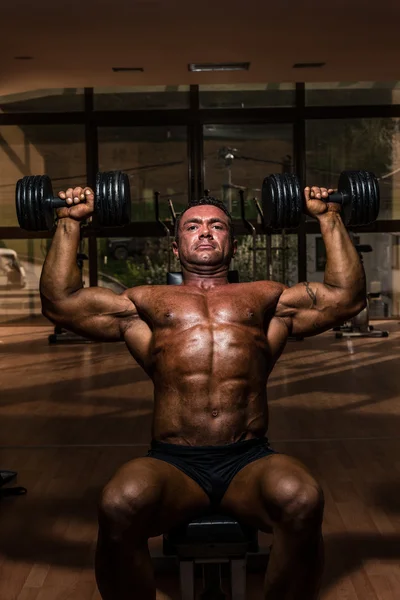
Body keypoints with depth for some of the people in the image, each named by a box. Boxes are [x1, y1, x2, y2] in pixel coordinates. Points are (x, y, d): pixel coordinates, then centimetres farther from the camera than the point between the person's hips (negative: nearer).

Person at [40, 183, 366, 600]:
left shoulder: (267, 299, 23)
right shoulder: (146, 303, 23)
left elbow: (347, 296, 16)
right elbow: (58, 302, 16)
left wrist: (329, 217, 19)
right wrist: (70, 221, 20)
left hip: (249, 460, 1)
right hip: (172, 462, 0)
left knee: (303, 502, -34)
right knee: (119, 506, -35)